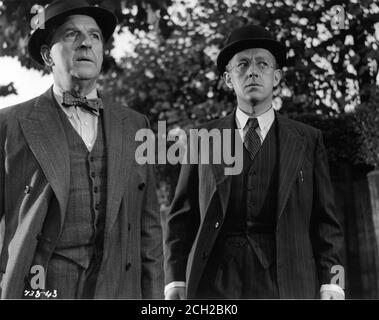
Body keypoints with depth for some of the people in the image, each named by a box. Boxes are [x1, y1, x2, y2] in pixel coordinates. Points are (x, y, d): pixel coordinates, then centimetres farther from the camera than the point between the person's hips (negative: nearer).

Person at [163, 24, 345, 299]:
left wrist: (331, 286, -4)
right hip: (213, 285, 1)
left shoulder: (308, 140, 10)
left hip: (288, 284, 0)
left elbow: (324, 222, 7)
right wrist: (175, 282, 0)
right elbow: (181, 219, 11)